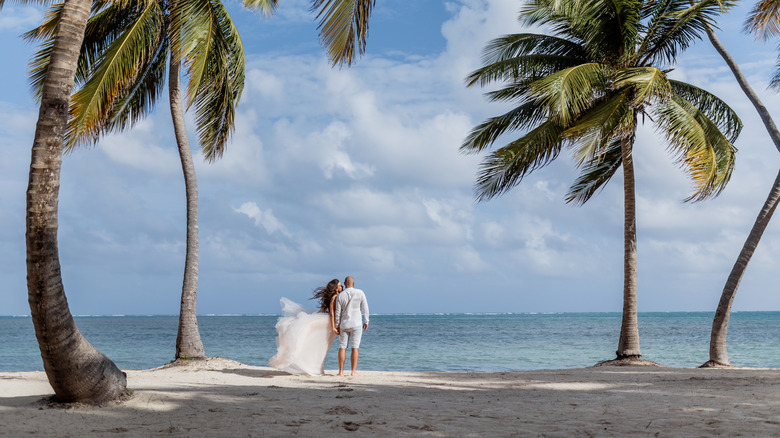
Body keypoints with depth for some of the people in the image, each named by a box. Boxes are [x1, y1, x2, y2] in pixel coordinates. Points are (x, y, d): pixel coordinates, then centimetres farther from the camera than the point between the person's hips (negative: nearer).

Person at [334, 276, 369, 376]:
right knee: (355, 348, 0)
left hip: (344, 324, 1)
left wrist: (337, 326, 7)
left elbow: (338, 312, -1)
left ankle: (341, 371, 3)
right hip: (356, 324, -1)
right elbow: (365, 308, -1)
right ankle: (353, 371, -3)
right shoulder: (360, 293, -3)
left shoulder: (340, 296, -1)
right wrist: (366, 321, 8)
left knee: (342, 347, 6)